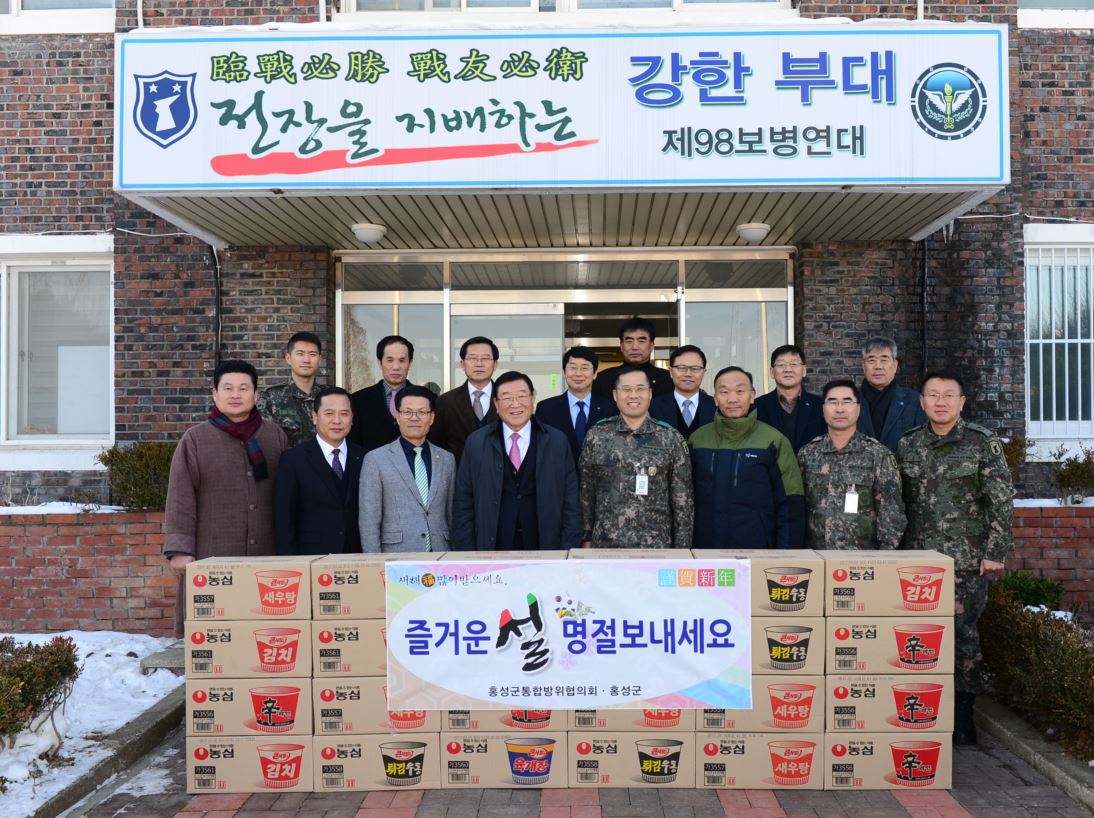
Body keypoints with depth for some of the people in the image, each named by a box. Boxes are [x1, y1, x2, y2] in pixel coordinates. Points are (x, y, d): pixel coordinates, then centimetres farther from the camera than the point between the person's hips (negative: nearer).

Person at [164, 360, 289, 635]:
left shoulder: (276, 436, 10)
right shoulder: (195, 439, 4)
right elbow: (180, 499, 0)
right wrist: (180, 550, -7)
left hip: (266, 556, 2)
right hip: (212, 557, -1)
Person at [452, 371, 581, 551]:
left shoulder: (557, 442, 0)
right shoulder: (476, 442, 1)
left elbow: (570, 505, 1)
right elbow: (463, 506, 2)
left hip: (545, 548, 0)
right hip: (491, 548, 0)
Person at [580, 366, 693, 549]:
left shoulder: (671, 439, -1)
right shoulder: (596, 435, 1)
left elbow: (682, 500, 0)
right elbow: (586, 492, 6)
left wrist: (682, 548, -2)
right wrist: (586, 538, 5)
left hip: (655, 546, 0)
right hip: (605, 544, 1)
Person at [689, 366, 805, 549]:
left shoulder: (774, 441, -5)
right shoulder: (697, 439, 3)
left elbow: (790, 506, -4)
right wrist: (686, 547, 7)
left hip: (758, 551, -2)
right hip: (705, 548, 2)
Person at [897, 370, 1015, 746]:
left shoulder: (984, 443, -2)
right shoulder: (907, 445, 7)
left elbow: (1002, 503, -3)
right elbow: (899, 503, 12)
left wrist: (995, 552, -8)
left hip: (967, 561, -3)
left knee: (963, 636, -2)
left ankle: (962, 717, 12)